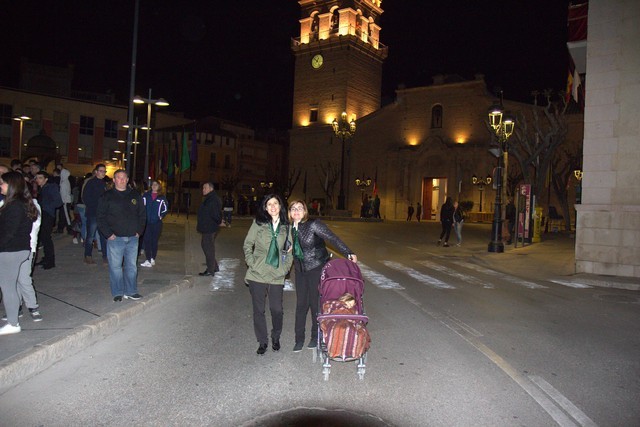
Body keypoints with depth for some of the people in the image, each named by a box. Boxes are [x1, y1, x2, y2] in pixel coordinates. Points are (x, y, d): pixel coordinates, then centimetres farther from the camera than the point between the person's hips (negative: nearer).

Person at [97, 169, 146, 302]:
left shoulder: (135, 195, 9)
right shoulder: (107, 196, 0)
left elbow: (142, 214, 13)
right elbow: (100, 217, -2)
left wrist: (139, 231, 3)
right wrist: (108, 234, -9)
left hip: (133, 238, 3)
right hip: (115, 238, -3)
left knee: (131, 266, 9)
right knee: (115, 266, 2)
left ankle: (130, 292, 19)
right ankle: (118, 293, 12)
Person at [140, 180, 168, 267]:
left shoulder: (162, 197, 3)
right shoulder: (146, 195, 5)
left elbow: (165, 209, 10)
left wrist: (161, 216, 0)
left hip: (157, 222, 0)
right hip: (146, 222, 0)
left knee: (154, 241, 7)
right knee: (146, 240, -6)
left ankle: (153, 259, 19)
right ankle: (148, 260, -7)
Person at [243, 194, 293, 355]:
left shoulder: (286, 227, 6)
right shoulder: (258, 223, 1)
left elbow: (289, 250, 13)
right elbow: (247, 245, 3)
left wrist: (285, 268, 4)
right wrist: (251, 263, -6)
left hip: (277, 275, 1)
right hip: (257, 274, -1)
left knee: (277, 309, 2)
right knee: (258, 310, 6)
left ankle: (276, 338, 29)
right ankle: (262, 342, 23)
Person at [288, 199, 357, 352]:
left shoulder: (313, 225, -15)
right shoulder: (290, 228, 2)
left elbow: (332, 238, -19)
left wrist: (348, 253, -25)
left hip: (317, 268, -5)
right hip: (300, 269, 5)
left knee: (315, 302, 1)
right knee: (301, 304, 5)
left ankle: (316, 336, 19)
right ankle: (299, 339, 16)